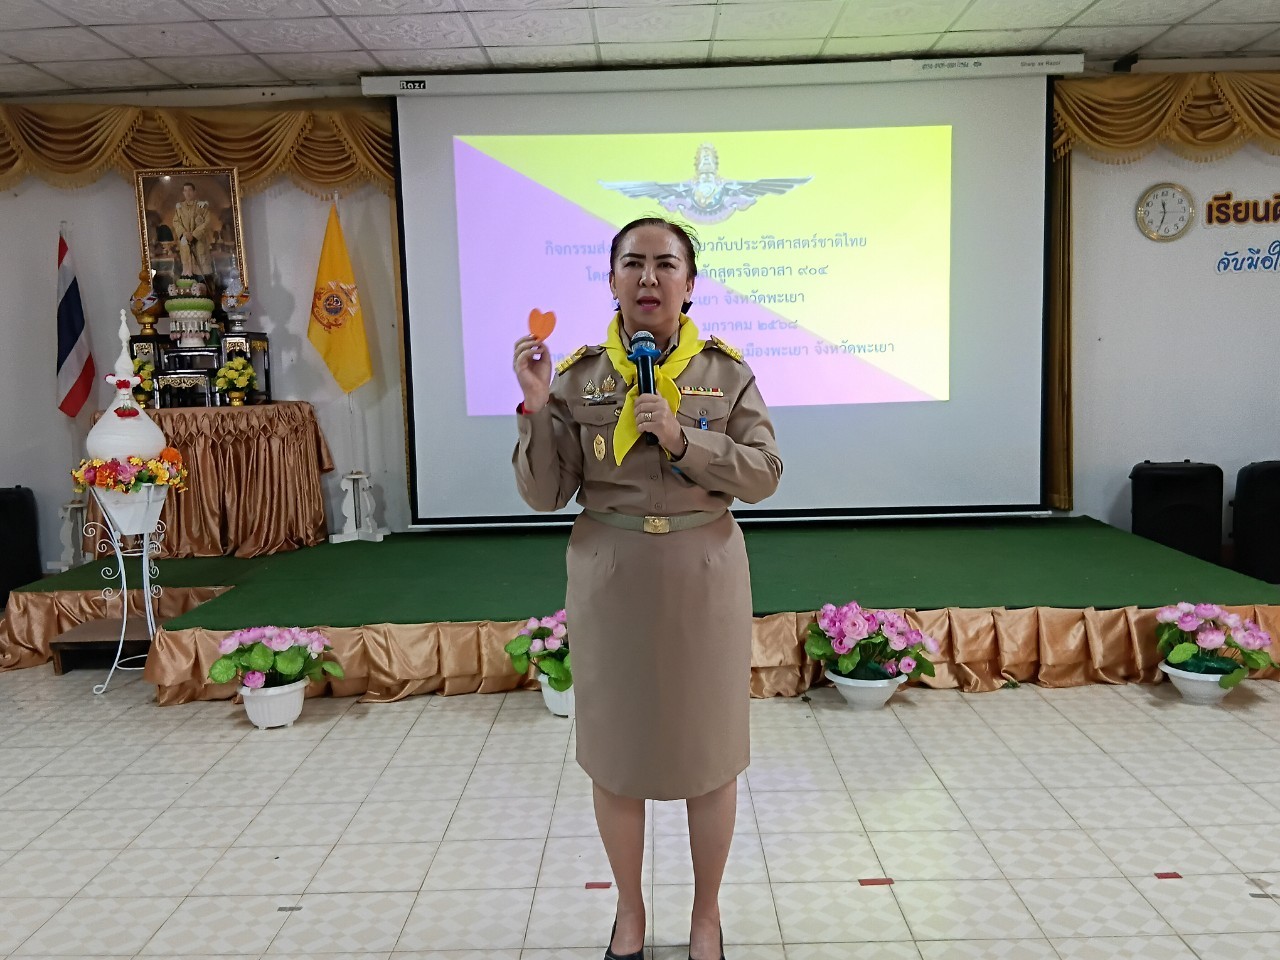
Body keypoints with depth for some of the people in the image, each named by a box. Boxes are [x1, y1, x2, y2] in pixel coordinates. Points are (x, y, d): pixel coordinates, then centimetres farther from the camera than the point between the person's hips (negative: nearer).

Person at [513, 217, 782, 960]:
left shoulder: (727, 371, -2)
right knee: (617, 751, 11)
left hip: (704, 574, 0)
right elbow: (544, 494, -4)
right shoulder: (579, 376, -2)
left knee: (710, 750, 10)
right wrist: (537, 407, -18)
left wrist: (681, 439, -19)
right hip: (610, 577, 1)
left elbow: (765, 474, -7)